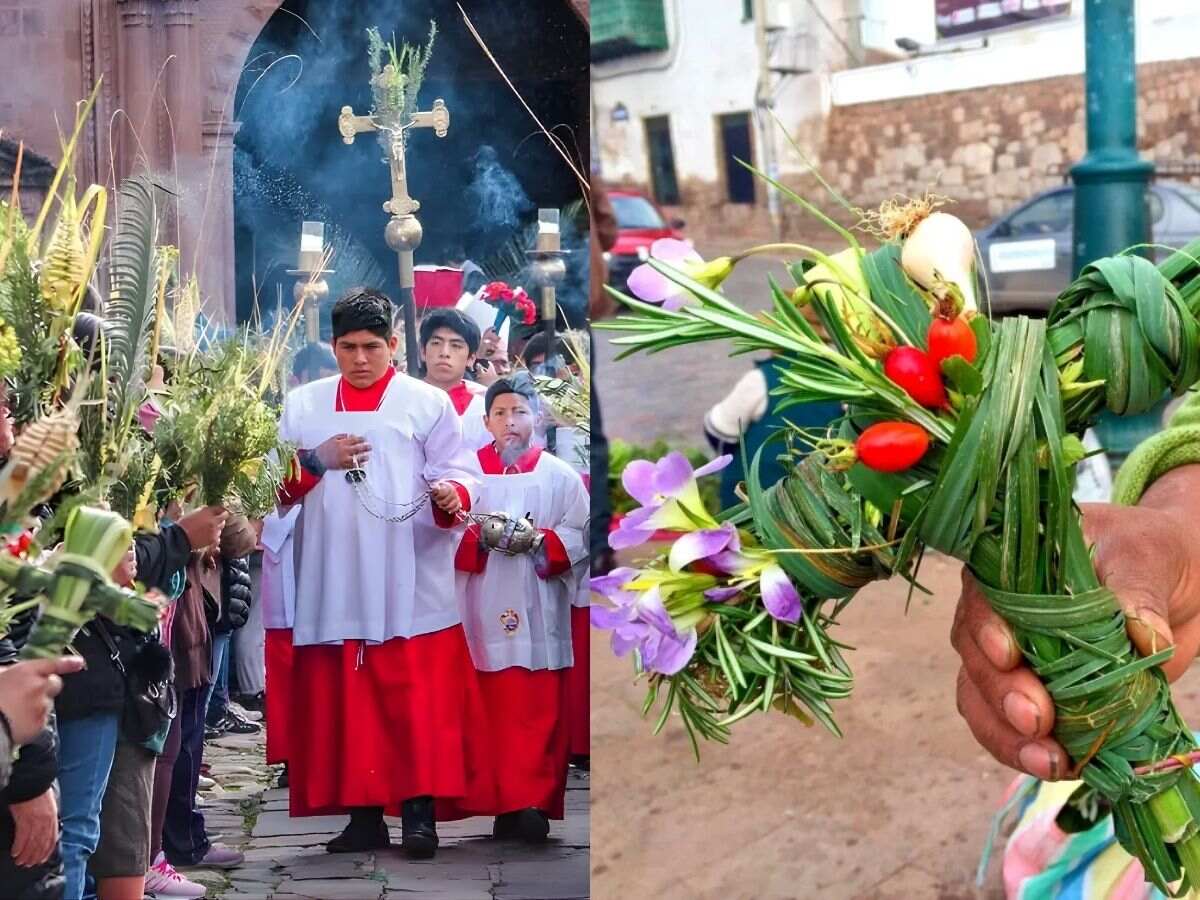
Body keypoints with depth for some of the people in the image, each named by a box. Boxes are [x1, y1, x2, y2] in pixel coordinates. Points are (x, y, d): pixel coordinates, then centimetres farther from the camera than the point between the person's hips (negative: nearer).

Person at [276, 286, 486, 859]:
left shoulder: (428, 403, 6)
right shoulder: (302, 405, 14)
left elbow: (458, 472, -1)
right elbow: (276, 487, 11)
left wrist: (450, 496, -23)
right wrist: (318, 461, -7)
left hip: (411, 586, -3)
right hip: (334, 586, 3)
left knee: (418, 701, -7)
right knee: (344, 701, 3)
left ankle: (418, 813, -3)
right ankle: (364, 815, 9)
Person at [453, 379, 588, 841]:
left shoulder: (560, 476, 9)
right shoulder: (468, 471, 9)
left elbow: (580, 535, 3)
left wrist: (540, 541, -13)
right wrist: (481, 537, -14)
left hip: (541, 608, 0)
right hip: (488, 608, 0)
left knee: (542, 709, -5)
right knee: (499, 707, -1)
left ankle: (531, 803, -6)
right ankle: (519, 804, 2)